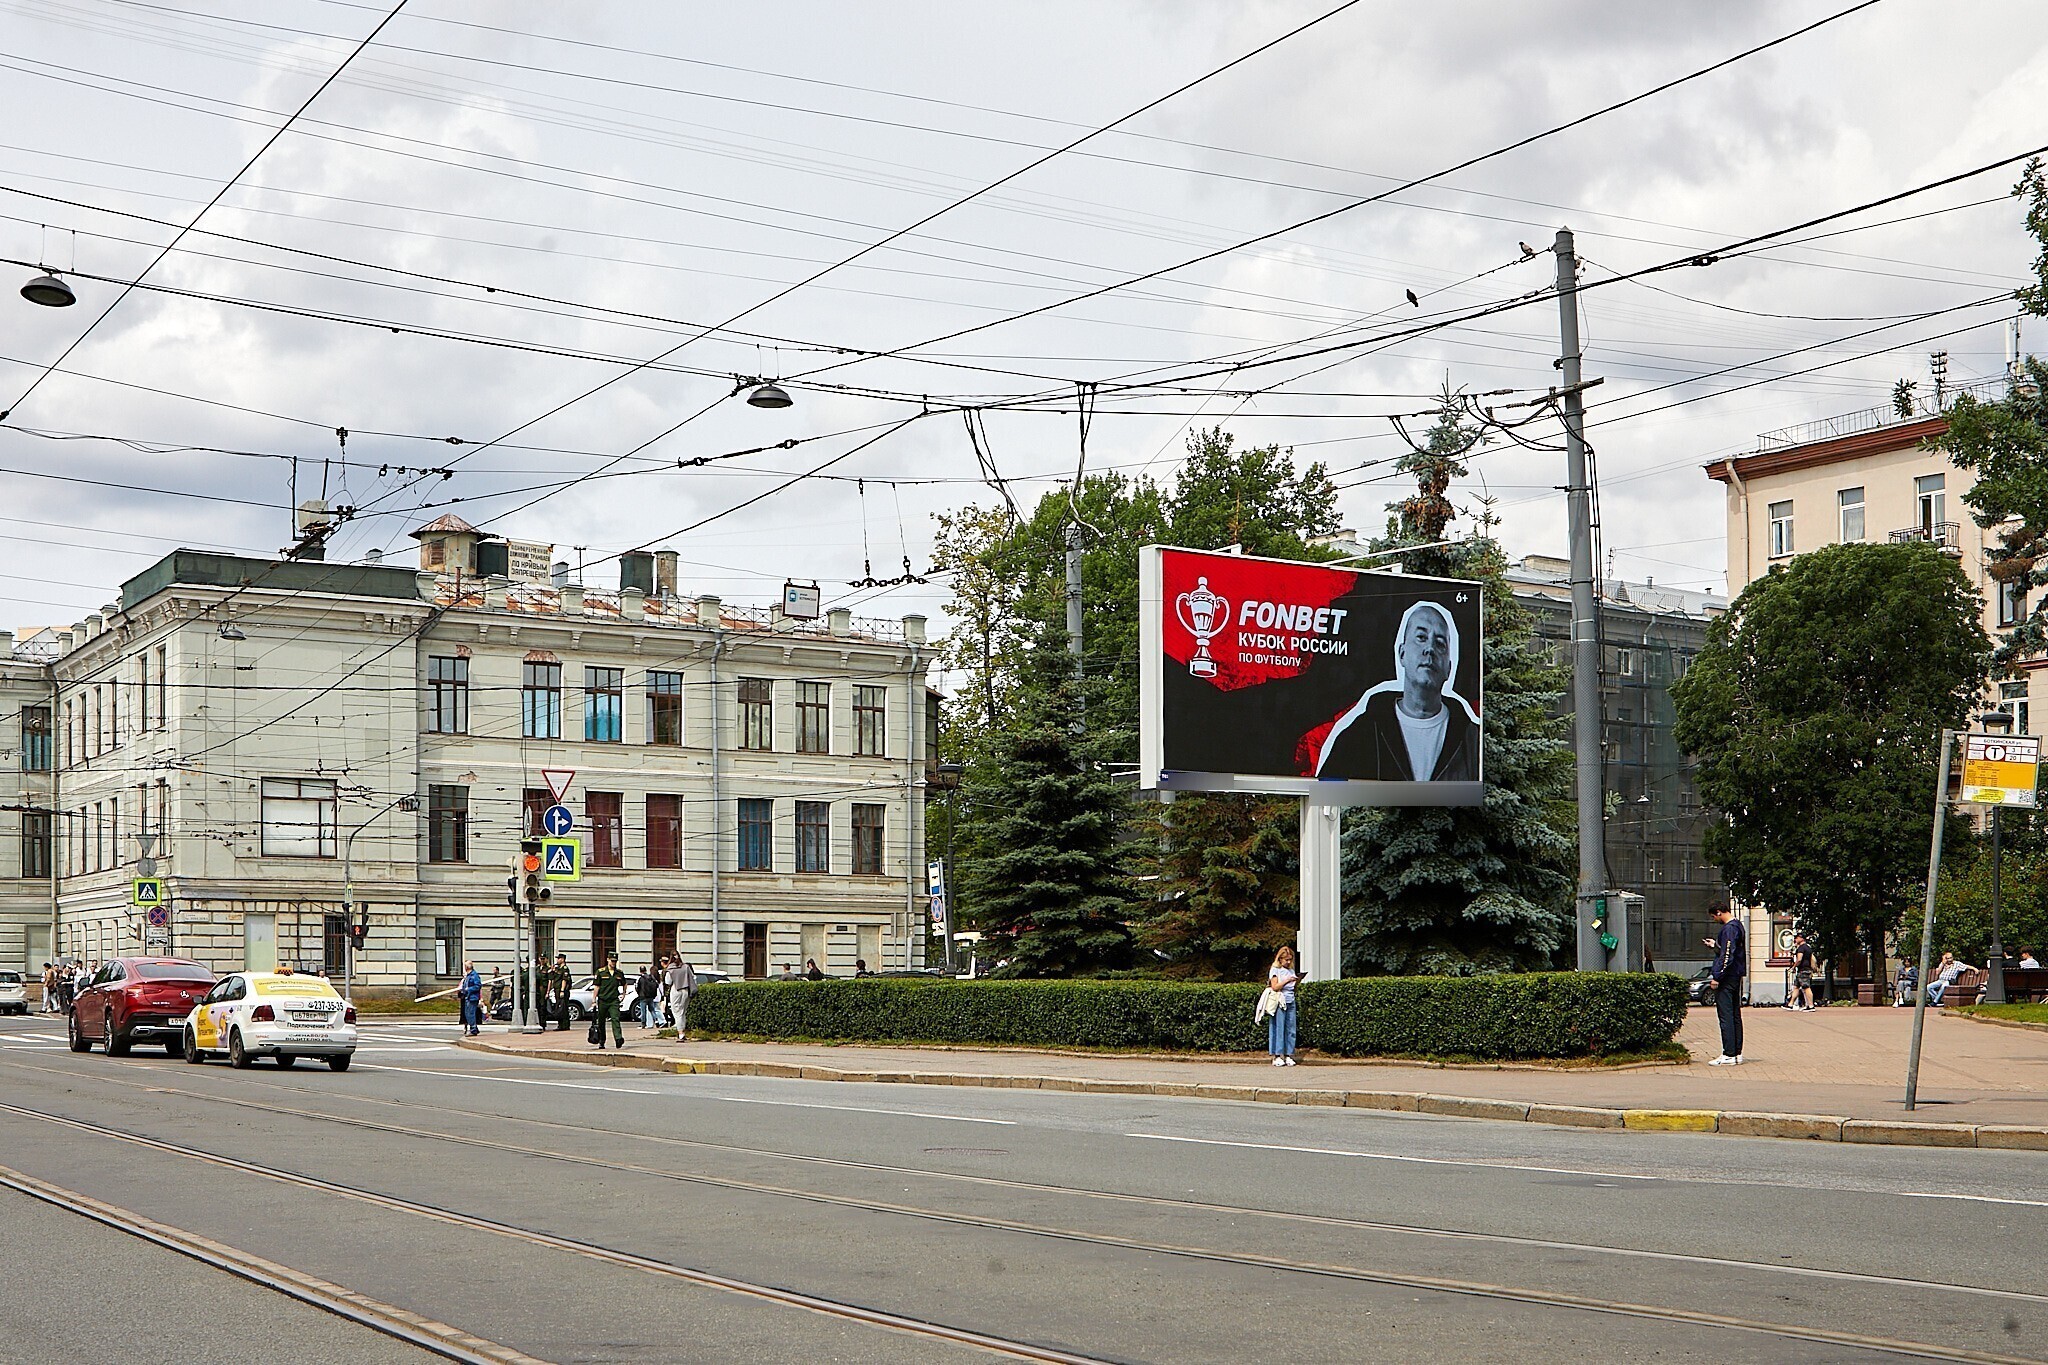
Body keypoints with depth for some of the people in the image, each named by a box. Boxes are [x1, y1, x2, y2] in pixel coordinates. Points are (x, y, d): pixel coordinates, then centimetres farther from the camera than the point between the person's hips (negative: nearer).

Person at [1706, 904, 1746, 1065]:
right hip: (1737, 976, 10)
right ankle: (1737, 1053, 15)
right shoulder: (1738, 926, 14)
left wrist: (1716, 977, -19)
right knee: (1735, 1015, 12)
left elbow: (1727, 956, -21)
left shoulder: (1728, 929, -16)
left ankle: (1729, 1055, -10)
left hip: (1726, 979, -10)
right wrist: (1716, 944, 28)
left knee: (1726, 1015, -9)